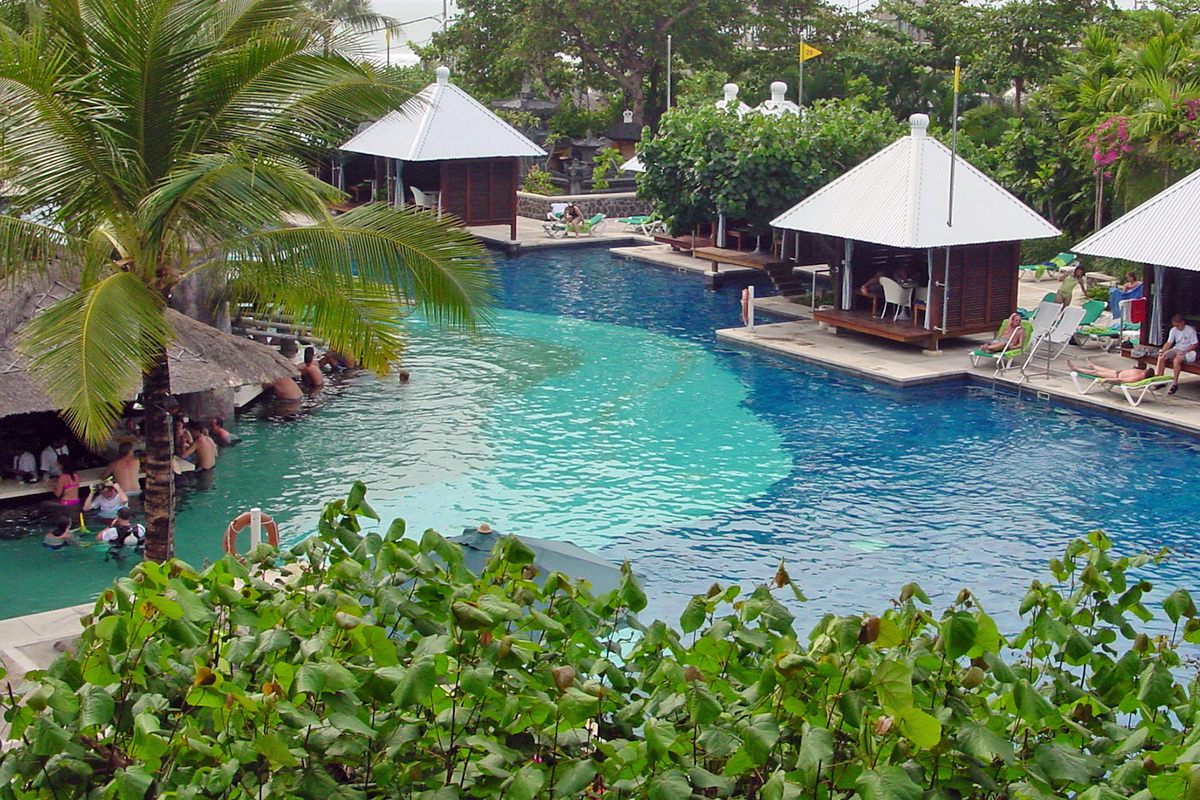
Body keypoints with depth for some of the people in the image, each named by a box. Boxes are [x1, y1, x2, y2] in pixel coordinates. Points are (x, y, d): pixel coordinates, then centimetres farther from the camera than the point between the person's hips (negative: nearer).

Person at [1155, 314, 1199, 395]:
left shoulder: (1190, 330, -10)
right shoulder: (1173, 330, 6)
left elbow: (1195, 345, -11)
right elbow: (1169, 343, 5)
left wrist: (1183, 352, -20)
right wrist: (1162, 351, -14)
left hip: (1187, 351, -6)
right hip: (1176, 349, 6)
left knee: (1176, 360, -36)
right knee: (1161, 357, -18)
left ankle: (1175, 384, -30)